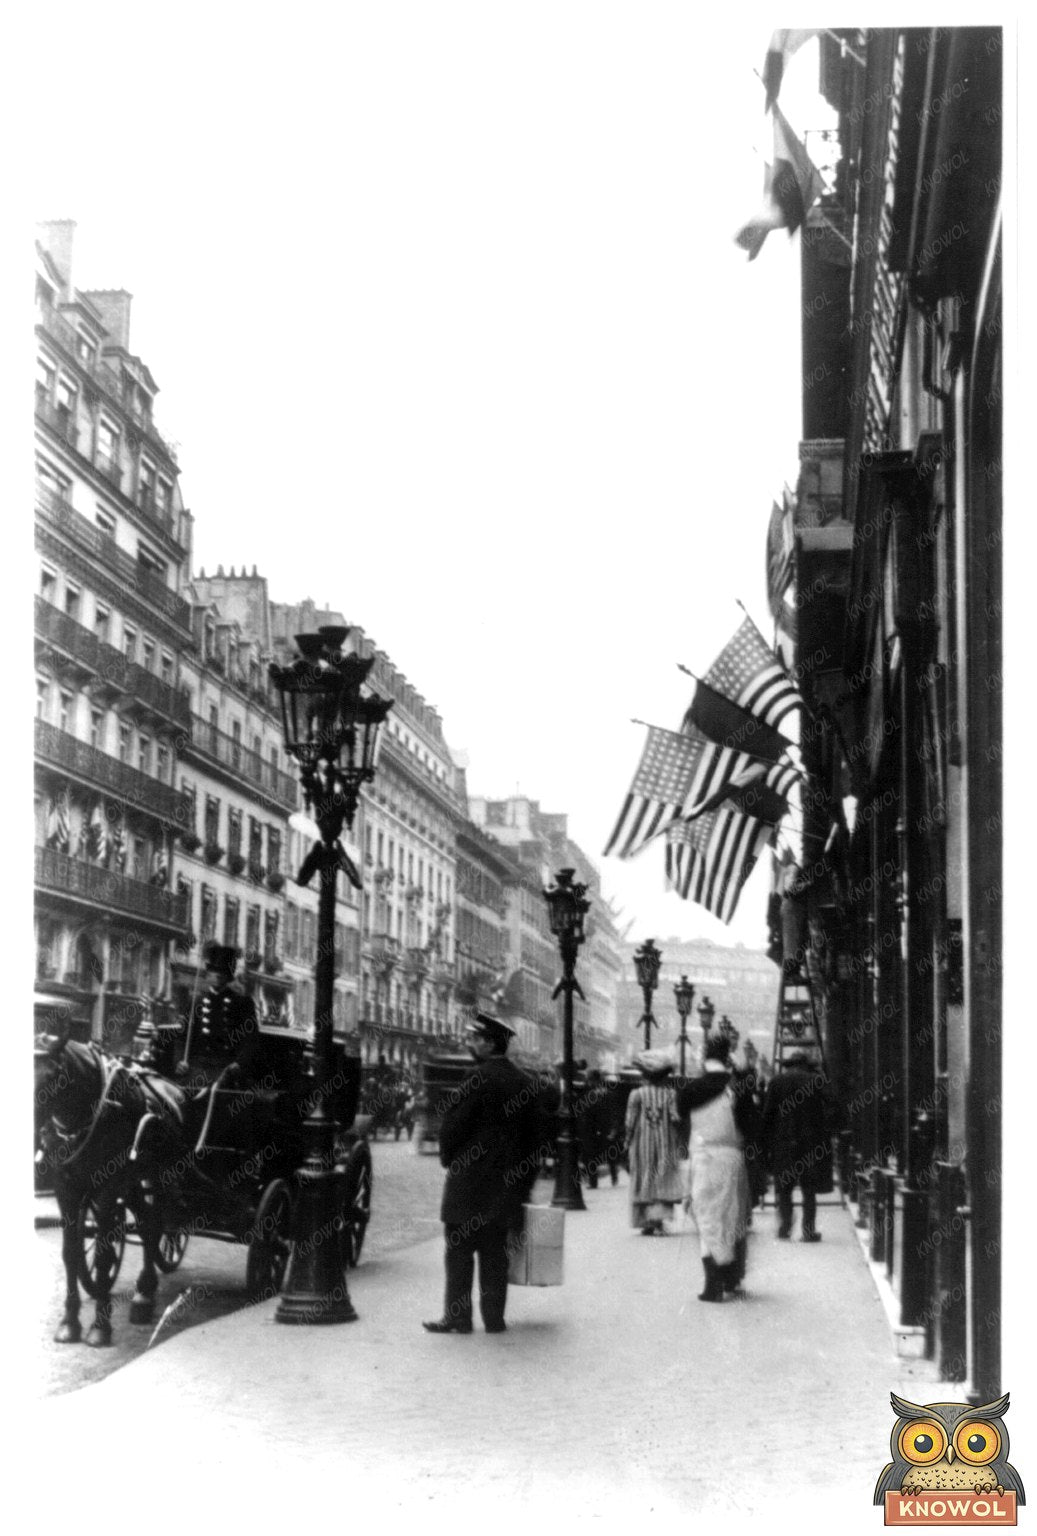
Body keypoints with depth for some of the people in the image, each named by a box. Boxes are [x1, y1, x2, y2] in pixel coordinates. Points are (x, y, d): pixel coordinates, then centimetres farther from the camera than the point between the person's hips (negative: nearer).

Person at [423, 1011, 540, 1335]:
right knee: (495, 1253, 10)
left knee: (460, 1250, 1)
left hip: (471, 1179, -6)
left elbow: (452, 1124, -13)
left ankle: (458, 1317, 1)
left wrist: (448, 1159, 5)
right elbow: (533, 1132, 11)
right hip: (507, 1185, 6)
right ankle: (494, 1317, 11)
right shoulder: (525, 1083, 7)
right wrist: (523, 1182, 16)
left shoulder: (478, 1080, -15)